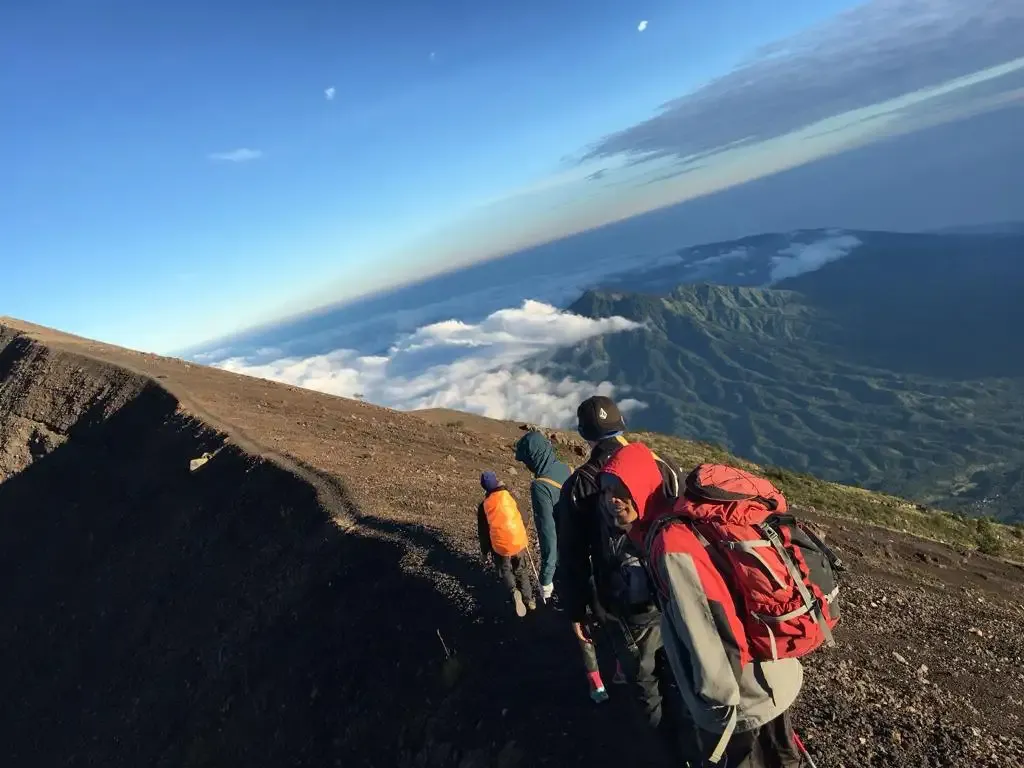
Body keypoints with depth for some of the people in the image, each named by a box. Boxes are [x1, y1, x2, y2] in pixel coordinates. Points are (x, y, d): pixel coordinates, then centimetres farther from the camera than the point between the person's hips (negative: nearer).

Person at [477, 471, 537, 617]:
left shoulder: (484, 505, -2)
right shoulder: (509, 495, -3)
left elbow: (483, 531, 3)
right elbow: (523, 518, 4)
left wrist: (484, 552, 16)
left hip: (500, 546, -1)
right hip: (519, 541, 1)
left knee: (505, 570, 19)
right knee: (522, 571, 21)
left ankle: (514, 591, -6)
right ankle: (529, 600, 26)